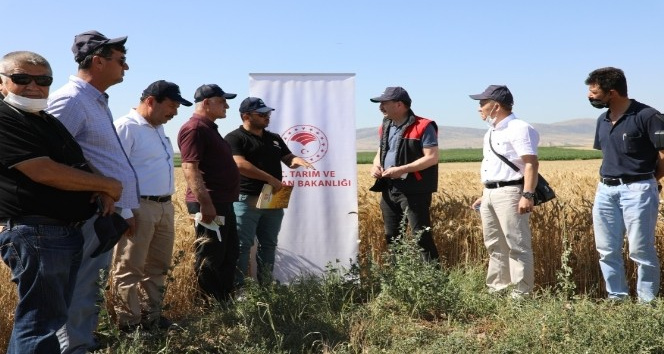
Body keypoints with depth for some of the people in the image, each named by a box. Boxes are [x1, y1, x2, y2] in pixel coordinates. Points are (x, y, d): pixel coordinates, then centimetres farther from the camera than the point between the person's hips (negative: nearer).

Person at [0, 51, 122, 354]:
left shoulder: (49, 121, 18)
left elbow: (78, 166, 24)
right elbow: (44, 172, -21)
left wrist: (102, 191, 1)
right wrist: (106, 185, -10)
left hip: (68, 231, 10)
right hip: (36, 233, -9)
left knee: (48, 317, 17)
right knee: (42, 321, -4)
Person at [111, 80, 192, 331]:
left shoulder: (158, 128, 17)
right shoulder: (126, 127, -12)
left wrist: (167, 204, 19)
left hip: (164, 206, 9)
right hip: (139, 207, -9)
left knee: (158, 266, 15)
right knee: (130, 270, 1)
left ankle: (152, 316, 27)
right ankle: (130, 325, 9)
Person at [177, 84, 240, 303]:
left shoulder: (209, 128, 19)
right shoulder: (194, 129, -13)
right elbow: (190, 168, -22)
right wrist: (204, 203, -27)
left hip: (223, 203, 11)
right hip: (210, 205, -11)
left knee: (228, 255, 16)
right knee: (210, 259, -3)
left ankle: (226, 302, 26)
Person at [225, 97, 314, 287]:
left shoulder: (274, 138, 17)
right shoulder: (235, 138, -6)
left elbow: (288, 159, 21)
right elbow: (240, 164, -20)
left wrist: (296, 160, -6)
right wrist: (270, 179, -21)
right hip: (246, 200, -7)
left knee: (269, 245, 12)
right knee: (242, 246, -4)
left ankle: (266, 286, 21)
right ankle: (237, 288, 2)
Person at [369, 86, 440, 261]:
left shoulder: (423, 127, -10)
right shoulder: (385, 127, 13)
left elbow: (432, 157, -16)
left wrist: (402, 170, -22)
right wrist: (376, 165, 0)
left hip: (414, 191, -8)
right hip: (388, 190, 8)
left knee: (421, 235, -8)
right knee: (391, 236, 13)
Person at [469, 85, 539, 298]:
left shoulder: (519, 129, -10)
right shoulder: (491, 133, 19)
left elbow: (531, 163, -17)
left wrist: (527, 195, -24)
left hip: (509, 193, -9)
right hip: (490, 194, 10)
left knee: (517, 246, -4)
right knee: (495, 246, 13)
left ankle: (521, 294, 1)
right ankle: (496, 290, 21)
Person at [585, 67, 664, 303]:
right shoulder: (602, 120, 12)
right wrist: (608, 178, 13)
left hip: (637, 190, -7)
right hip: (605, 191, 7)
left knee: (641, 251, -2)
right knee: (607, 251, 10)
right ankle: (617, 298, 22)